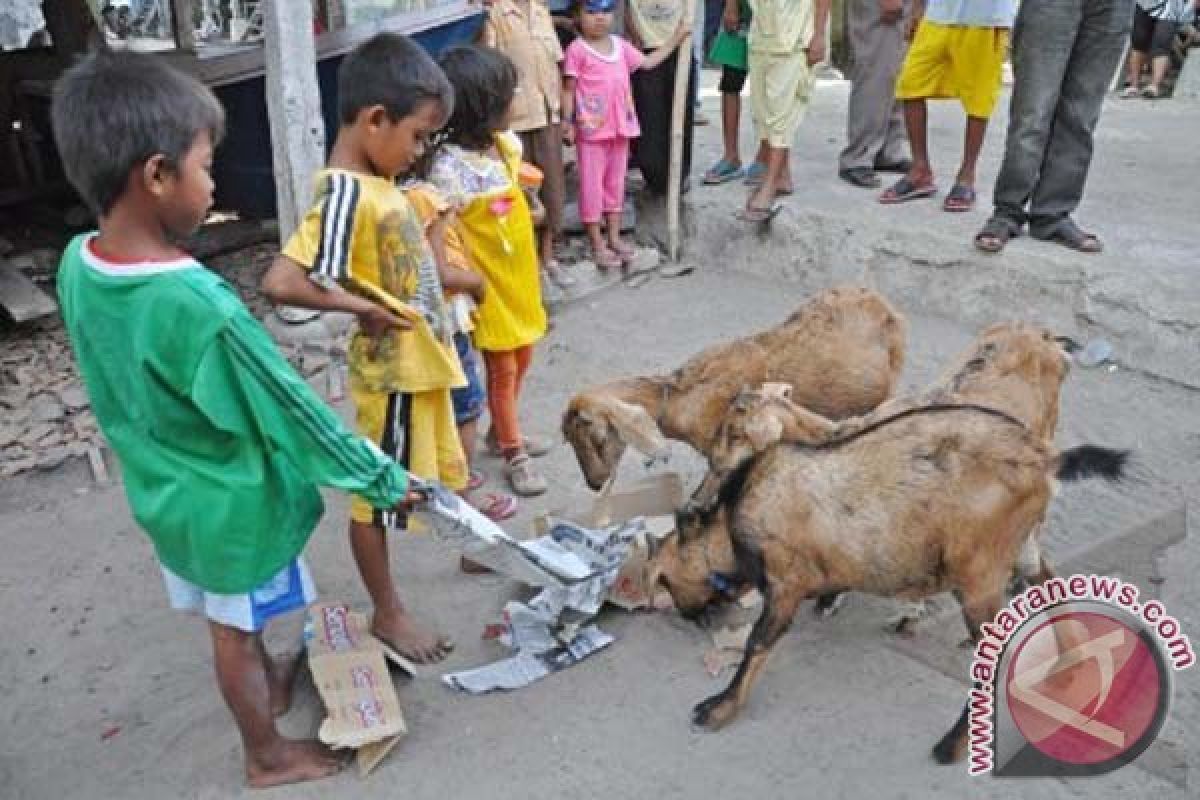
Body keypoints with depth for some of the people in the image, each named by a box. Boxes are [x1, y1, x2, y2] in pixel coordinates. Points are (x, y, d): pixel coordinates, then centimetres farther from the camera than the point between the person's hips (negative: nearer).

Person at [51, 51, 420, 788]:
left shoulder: (79, 264, -10)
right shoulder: (201, 307, -36)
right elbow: (292, 410, -27)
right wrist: (382, 479, -14)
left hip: (164, 487, 7)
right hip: (231, 502, -7)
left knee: (233, 621, 28)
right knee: (236, 630, 16)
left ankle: (272, 681, 55)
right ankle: (268, 755, 40)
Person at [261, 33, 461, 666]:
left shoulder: (376, 182, 3)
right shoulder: (347, 194, -25)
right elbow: (280, 282, -35)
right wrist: (360, 306, -24)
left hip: (424, 363, 9)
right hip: (393, 373, -9)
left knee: (439, 475, 29)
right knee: (377, 496, 10)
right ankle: (388, 615, 29)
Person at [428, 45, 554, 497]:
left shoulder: (507, 143, -2)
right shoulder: (449, 167, -25)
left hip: (520, 275, 8)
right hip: (488, 283, -7)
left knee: (522, 358, 20)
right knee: (502, 368, 7)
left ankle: (502, 433, 41)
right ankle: (514, 454, 25)